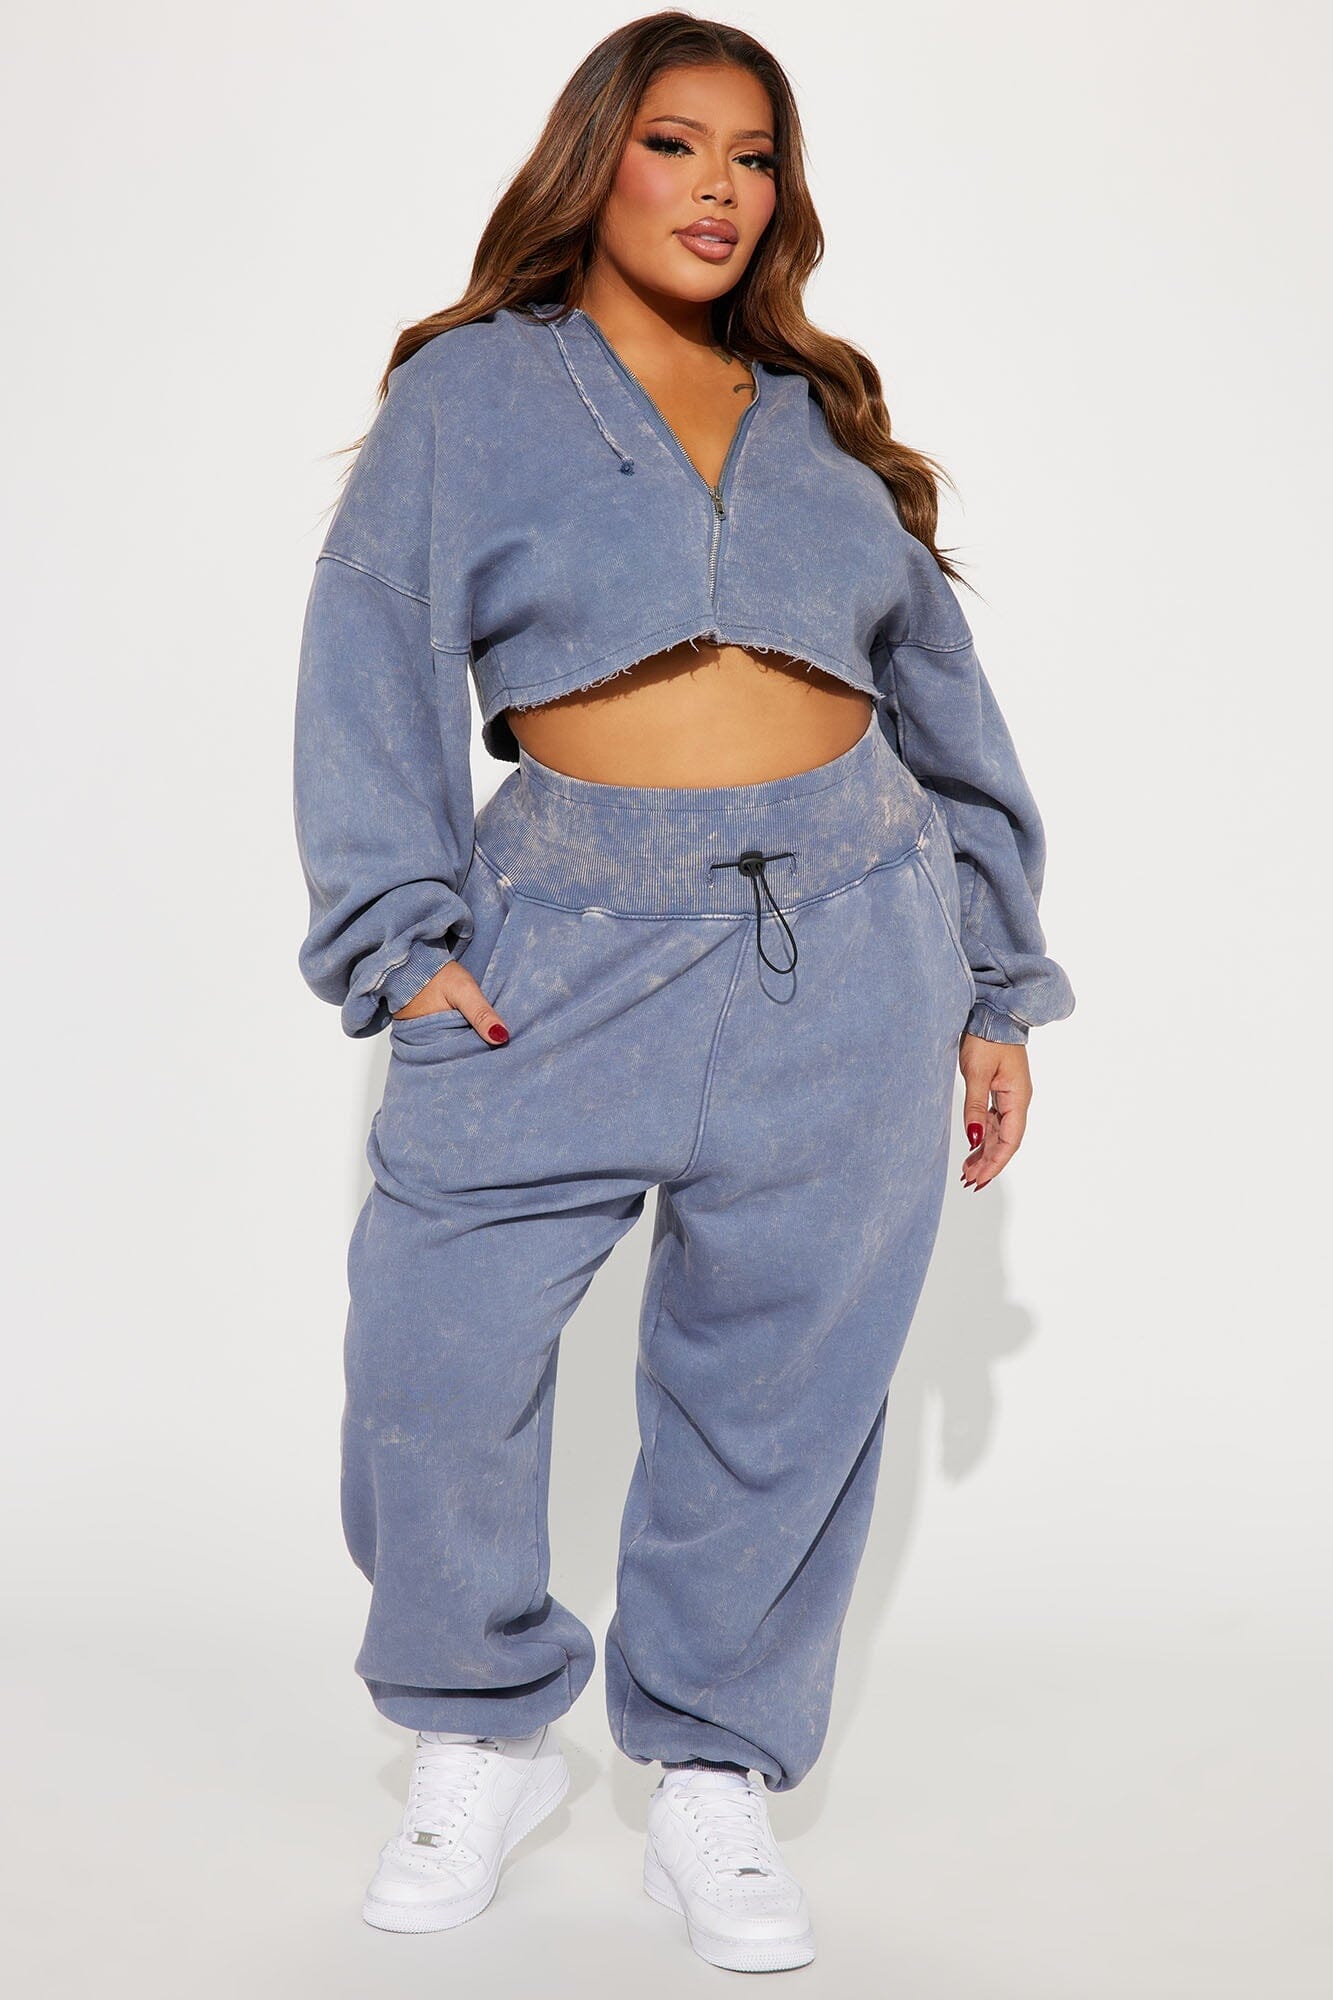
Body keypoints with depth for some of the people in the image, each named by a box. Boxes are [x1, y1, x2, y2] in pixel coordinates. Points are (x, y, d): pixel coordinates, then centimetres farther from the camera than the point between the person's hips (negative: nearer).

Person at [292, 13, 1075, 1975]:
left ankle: (714, 1777, 22)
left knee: (783, 1379, 4)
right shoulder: (472, 393, 9)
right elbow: (375, 669, 0)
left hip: (848, 950, 2)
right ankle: (486, 1738, 16)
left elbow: (942, 697, 18)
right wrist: (407, 938, -12)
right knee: (437, 1349, -9)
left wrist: (995, 989, 14)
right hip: (572, 944, -2)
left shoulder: (825, 423, 17)